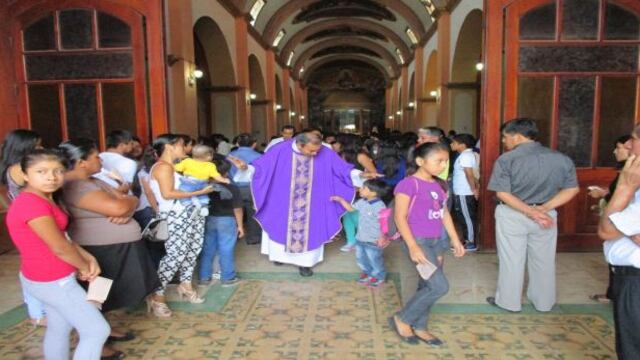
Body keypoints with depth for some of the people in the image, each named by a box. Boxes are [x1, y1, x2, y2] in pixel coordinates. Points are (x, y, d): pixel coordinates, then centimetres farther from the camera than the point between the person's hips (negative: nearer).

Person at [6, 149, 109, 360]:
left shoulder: (44, 198, 4)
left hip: (49, 278, 10)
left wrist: (88, 258, -3)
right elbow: (59, 247, -22)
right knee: (97, 331, -2)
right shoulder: (32, 203, -27)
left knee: (59, 328, 23)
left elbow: (61, 236, 9)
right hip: (52, 282, -10)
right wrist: (85, 268, -6)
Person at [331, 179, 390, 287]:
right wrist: (340, 200, 8)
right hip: (360, 238, 8)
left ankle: (379, 277, 32)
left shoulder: (380, 206, -24)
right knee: (361, 258, 21)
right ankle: (367, 272, 44)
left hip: (373, 241, -8)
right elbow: (351, 208, 16)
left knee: (374, 260, 8)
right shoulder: (362, 202, 0)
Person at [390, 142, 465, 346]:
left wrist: (455, 240, 16)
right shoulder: (409, 184, -15)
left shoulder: (440, 185, 8)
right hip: (418, 241, -7)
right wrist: (413, 246, -21)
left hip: (436, 241, 8)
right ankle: (401, 319, 7)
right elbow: (399, 217, -17)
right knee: (440, 286, -10)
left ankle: (419, 327, 28)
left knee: (427, 286, 12)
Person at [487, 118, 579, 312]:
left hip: (512, 216, -3)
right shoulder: (561, 159, -1)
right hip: (547, 216, 4)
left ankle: (509, 301, 22)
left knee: (511, 261, 9)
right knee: (543, 261, 17)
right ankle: (544, 302, 31)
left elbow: (502, 193, -19)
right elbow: (572, 189, 0)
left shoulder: (506, 159, -13)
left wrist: (531, 212, -18)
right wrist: (543, 209, -8)